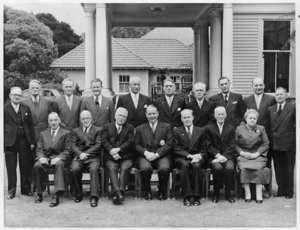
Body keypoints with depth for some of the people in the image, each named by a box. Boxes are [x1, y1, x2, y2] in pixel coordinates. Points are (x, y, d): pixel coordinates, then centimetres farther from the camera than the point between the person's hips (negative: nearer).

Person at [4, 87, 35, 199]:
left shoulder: (26, 108, 9)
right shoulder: (5, 108, 0)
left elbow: (31, 125, 8)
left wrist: (32, 141, 3)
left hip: (24, 141, 2)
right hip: (10, 141, -2)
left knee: (26, 166, 7)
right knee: (11, 168, 5)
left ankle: (26, 189, 21)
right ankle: (11, 191, 16)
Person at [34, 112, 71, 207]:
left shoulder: (66, 133, 10)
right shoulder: (43, 133, 21)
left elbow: (67, 150, 1)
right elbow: (39, 149, 13)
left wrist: (58, 158, -17)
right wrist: (41, 157, -11)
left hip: (59, 158, -3)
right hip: (45, 158, 3)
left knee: (59, 164, -38)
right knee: (37, 165, -30)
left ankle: (56, 195, -40)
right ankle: (39, 193, -14)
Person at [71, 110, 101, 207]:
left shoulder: (97, 130, 15)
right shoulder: (76, 131, 22)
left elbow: (98, 145, 2)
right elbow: (73, 145, 9)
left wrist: (86, 154, -11)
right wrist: (80, 153, -12)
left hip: (93, 157, -1)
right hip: (79, 157, 2)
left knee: (94, 169, -32)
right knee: (75, 169, -29)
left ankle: (94, 197, -35)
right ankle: (78, 195, -12)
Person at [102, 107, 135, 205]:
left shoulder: (130, 127, 18)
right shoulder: (107, 126, 20)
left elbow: (130, 142, 3)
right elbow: (104, 141, 6)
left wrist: (118, 149, -12)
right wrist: (112, 151, -13)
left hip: (126, 156, 0)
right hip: (111, 156, 0)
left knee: (125, 168, -30)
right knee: (112, 168, -30)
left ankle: (121, 191, -41)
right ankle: (117, 192, -45)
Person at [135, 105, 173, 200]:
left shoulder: (167, 127, 14)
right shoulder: (140, 128, 18)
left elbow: (169, 144, 3)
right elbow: (136, 145, 9)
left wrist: (157, 154, -11)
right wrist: (146, 153, -12)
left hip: (161, 156, 0)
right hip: (145, 156, 1)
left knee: (164, 168, -33)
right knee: (145, 168, -33)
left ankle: (162, 192, -7)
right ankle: (147, 192, -8)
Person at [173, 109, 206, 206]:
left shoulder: (201, 131, 16)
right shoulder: (176, 131, 13)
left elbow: (204, 149, 10)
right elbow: (176, 149, 1)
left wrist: (198, 156, -12)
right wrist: (189, 155, -13)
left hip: (197, 158, 1)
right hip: (181, 158, -1)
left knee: (197, 165, -34)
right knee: (185, 165, -35)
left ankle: (196, 197, -30)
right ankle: (187, 196, -33)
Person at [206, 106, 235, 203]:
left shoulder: (231, 128, 15)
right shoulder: (208, 128, 10)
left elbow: (231, 146, 5)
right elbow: (208, 145, 1)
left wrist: (224, 156, -12)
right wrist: (217, 155, -14)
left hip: (227, 156, 1)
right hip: (213, 157, -1)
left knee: (230, 168, -30)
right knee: (218, 168, -31)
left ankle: (229, 194, -16)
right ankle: (216, 194, -15)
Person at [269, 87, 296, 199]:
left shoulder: (292, 108, -3)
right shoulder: (271, 109, 10)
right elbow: (269, 126, 9)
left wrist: (295, 138, -9)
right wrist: (271, 139, 2)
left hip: (288, 143, -4)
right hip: (275, 143, 4)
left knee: (289, 169, 5)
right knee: (278, 169, 10)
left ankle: (289, 192, 16)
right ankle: (281, 190, 21)